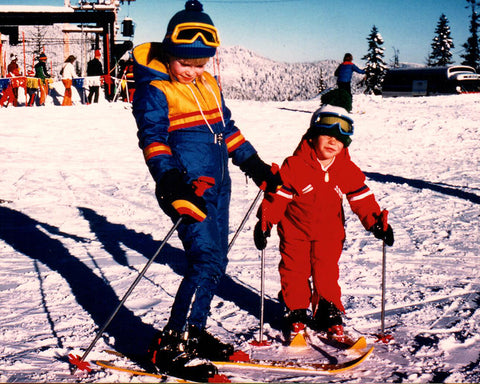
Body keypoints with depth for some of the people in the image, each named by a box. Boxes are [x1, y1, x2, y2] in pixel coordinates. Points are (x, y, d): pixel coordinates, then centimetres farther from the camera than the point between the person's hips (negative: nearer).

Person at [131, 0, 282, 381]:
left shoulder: (208, 85, 14)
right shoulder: (155, 91, -9)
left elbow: (227, 130, 24)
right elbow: (153, 141, -18)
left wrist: (256, 167, 24)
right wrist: (174, 184, -32)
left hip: (217, 186, 8)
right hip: (188, 191, -8)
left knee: (215, 261, 11)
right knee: (206, 261, -17)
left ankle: (193, 330, 26)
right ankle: (171, 347, -9)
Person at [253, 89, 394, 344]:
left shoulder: (348, 170, -6)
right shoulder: (295, 165, -17)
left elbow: (362, 199, 1)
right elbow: (278, 194, -13)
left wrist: (376, 222, -8)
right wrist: (265, 222, -18)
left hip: (329, 232, 2)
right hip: (295, 230, -1)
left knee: (327, 274, -1)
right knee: (294, 271, 3)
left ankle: (329, 315, 16)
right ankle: (297, 314, 20)